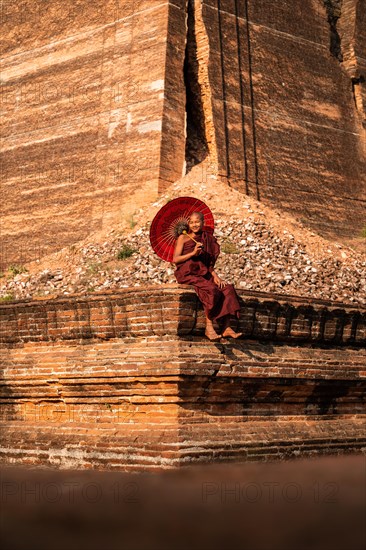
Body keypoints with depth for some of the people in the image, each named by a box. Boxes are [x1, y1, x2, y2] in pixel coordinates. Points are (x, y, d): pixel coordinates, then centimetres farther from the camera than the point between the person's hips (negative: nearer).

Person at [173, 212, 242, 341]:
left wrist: (215, 276, 0)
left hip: (203, 273, 5)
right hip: (187, 273, -5)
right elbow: (175, 259, -6)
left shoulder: (207, 239, 17)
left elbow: (208, 262, 16)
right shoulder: (183, 238, 3)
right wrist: (193, 253, -17)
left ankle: (226, 328, -23)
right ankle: (209, 328, -25)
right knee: (211, 290, -31)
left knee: (227, 288, -17)